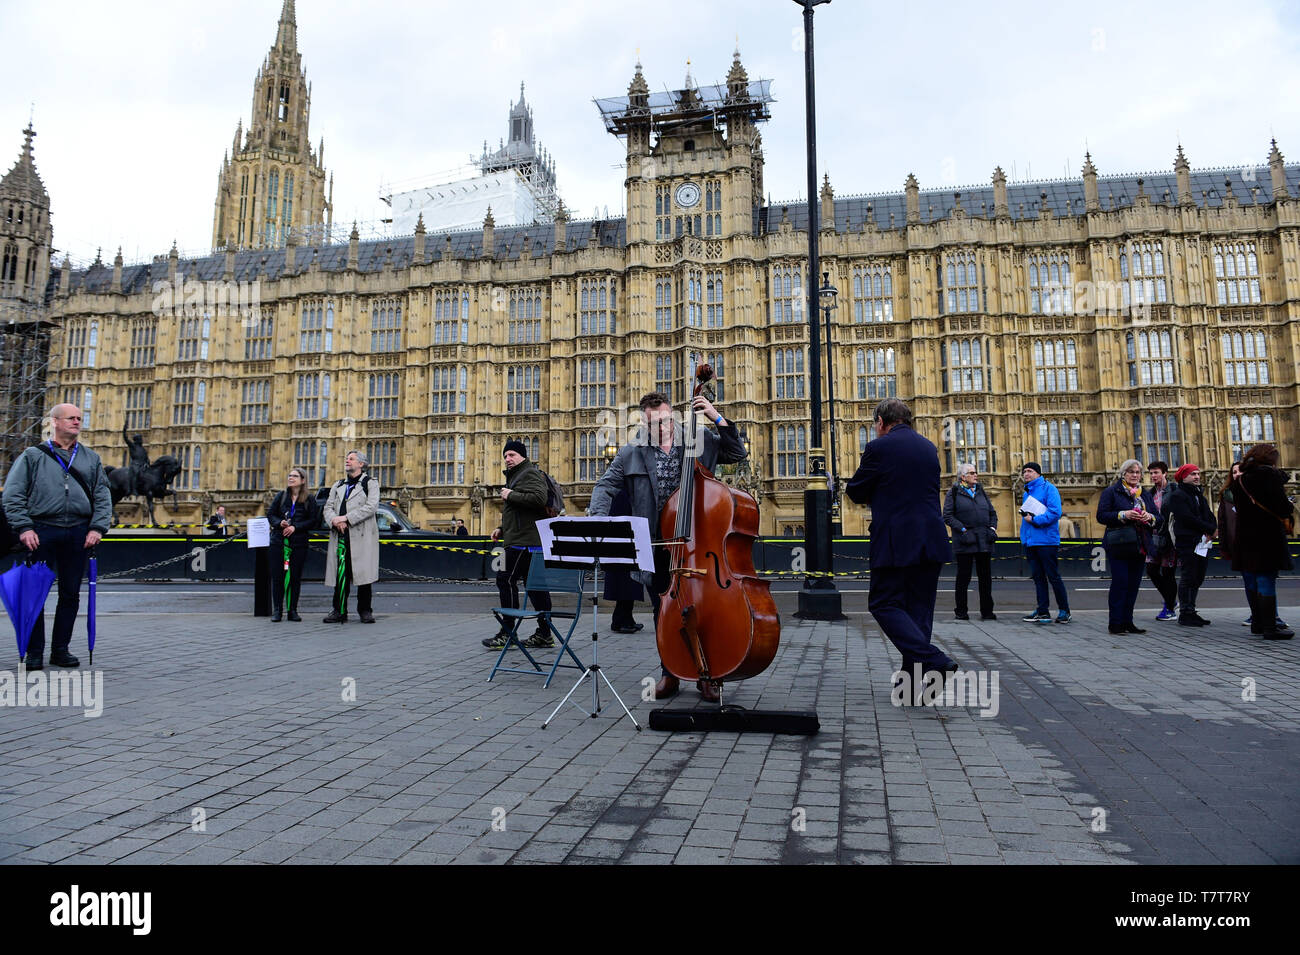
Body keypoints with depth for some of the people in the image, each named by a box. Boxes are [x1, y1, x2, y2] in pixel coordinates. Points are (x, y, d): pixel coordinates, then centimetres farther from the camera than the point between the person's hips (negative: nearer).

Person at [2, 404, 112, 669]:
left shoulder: (91, 458, 15)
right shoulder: (32, 456, 7)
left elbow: (103, 497, 12)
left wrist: (98, 527, -1)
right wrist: (23, 527, -9)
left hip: (78, 534, 2)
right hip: (42, 532, -2)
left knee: (71, 594, 6)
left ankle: (60, 649, 16)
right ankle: (34, 652, 9)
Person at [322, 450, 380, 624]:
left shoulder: (370, 483, 6)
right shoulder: (338, 486, 23)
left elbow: (371, 507, -8)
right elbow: (328, 507, 14)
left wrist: (346, 518, -13)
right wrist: (334, 520, -9)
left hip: (361, 537, -5)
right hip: (340, 537, 5)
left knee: (363, 575, -4)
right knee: (340, 575, 4)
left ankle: (365, 611, 4)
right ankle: (339, 611, 9)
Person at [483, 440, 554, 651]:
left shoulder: (531, 473, -7)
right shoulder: (516, 476, 27)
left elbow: (539, 498, -26)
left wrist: (511, 495, -15)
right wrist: (502, 529, 21)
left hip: (524, 541, -11)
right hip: (519, 540, 11)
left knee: (506, 580, -10)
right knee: (535, 585, 8)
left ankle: (507, 633, -7)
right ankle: (544, 635, 10)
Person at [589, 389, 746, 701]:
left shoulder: (701, 441, 4)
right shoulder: (631, 453, 4)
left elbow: (738, 454, 6)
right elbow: (606, 486, 2)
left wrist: (718, 419, -4)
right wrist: (599, 518, -17)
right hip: (657, 548, 1)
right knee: (663, 613, 10)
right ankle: (671, 673, 25)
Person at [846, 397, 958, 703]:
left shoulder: (879, 448, -5)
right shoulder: (929, 447, 14)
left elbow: (855, 492, 2)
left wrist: (871, 496, 24)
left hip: (896, 543, -6)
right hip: (932, 540, 7)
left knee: (884, 604, 1)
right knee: (919, 609, 11)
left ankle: (933, 661, -14)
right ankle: (914, 684, 15)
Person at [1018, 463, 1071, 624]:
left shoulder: (1048, 488, -7)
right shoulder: (1027, 492, 17)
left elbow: (1055, 512, -18)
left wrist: (1035, 520, -18)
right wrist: (1024, 512, 5)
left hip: (1046, 540, -8)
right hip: (1030, 542, 8)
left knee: (1053, 576, -2)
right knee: (1038, 576, 9)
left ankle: (1064, 611, 10)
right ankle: (1042, 611, 13)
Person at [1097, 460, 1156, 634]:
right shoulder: (1111, 492, 1)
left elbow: (1158, 518, 18)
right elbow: (1101, 516, -7)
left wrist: (1149, 517, -4)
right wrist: (1123, 515, -19)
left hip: (1140, 546, 6)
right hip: (1119, 546, -6)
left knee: (1134, 584, 7)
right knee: (1120, 582, -8)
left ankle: (1127, 621, 14)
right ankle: (1116, 623, -3)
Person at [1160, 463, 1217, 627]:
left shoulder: (1199, 495, 22)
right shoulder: (1177, 495, -5)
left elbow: (1209, 516, 15)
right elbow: (1188, 518, -15)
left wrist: (1211, 530, -6)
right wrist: (1209, 528, -11)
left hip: (1201, 542, 8)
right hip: (1186, 543, -8)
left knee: (1198, 578, 10)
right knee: (1188, 578, -7)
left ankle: (1190, 612, 17)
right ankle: (1185, 614, -3)